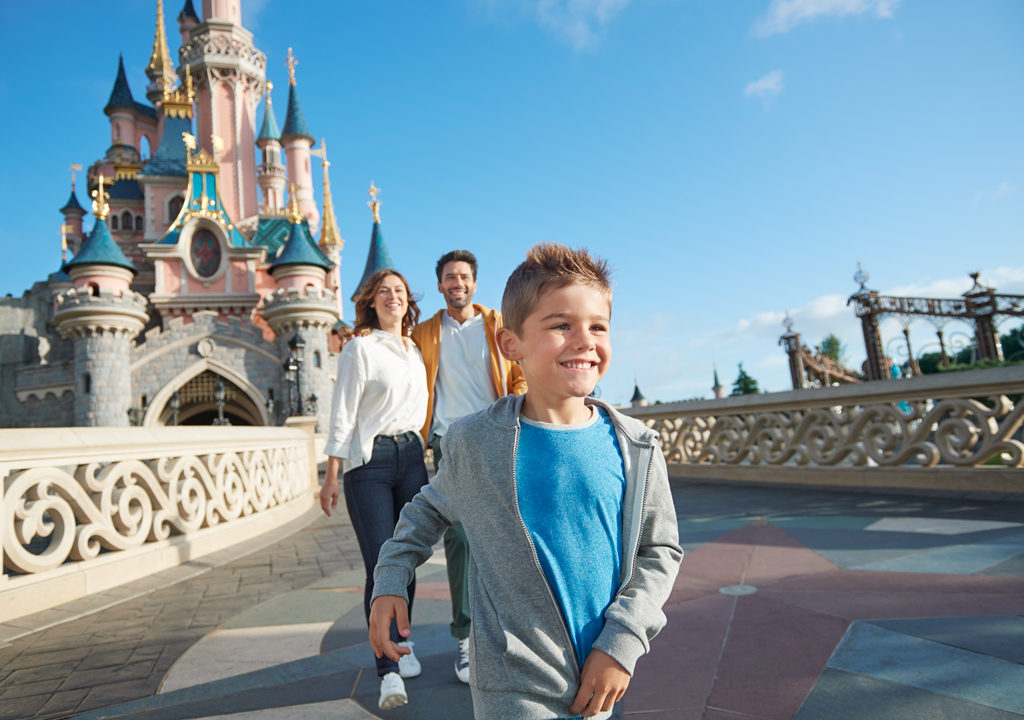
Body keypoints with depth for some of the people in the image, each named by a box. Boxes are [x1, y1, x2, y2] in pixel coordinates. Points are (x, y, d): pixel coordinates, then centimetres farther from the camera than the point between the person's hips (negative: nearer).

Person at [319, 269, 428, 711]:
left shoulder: (416, 351, 13)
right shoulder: (359, 348, -3)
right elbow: (342, 414, -6)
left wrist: (421, 450, 19)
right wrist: (330, 476, -8)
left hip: (411, 456, 5)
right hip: (369, 461, -5)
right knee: (379, 565, -7)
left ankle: (401, 642, 28)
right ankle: (389, 671, -2)